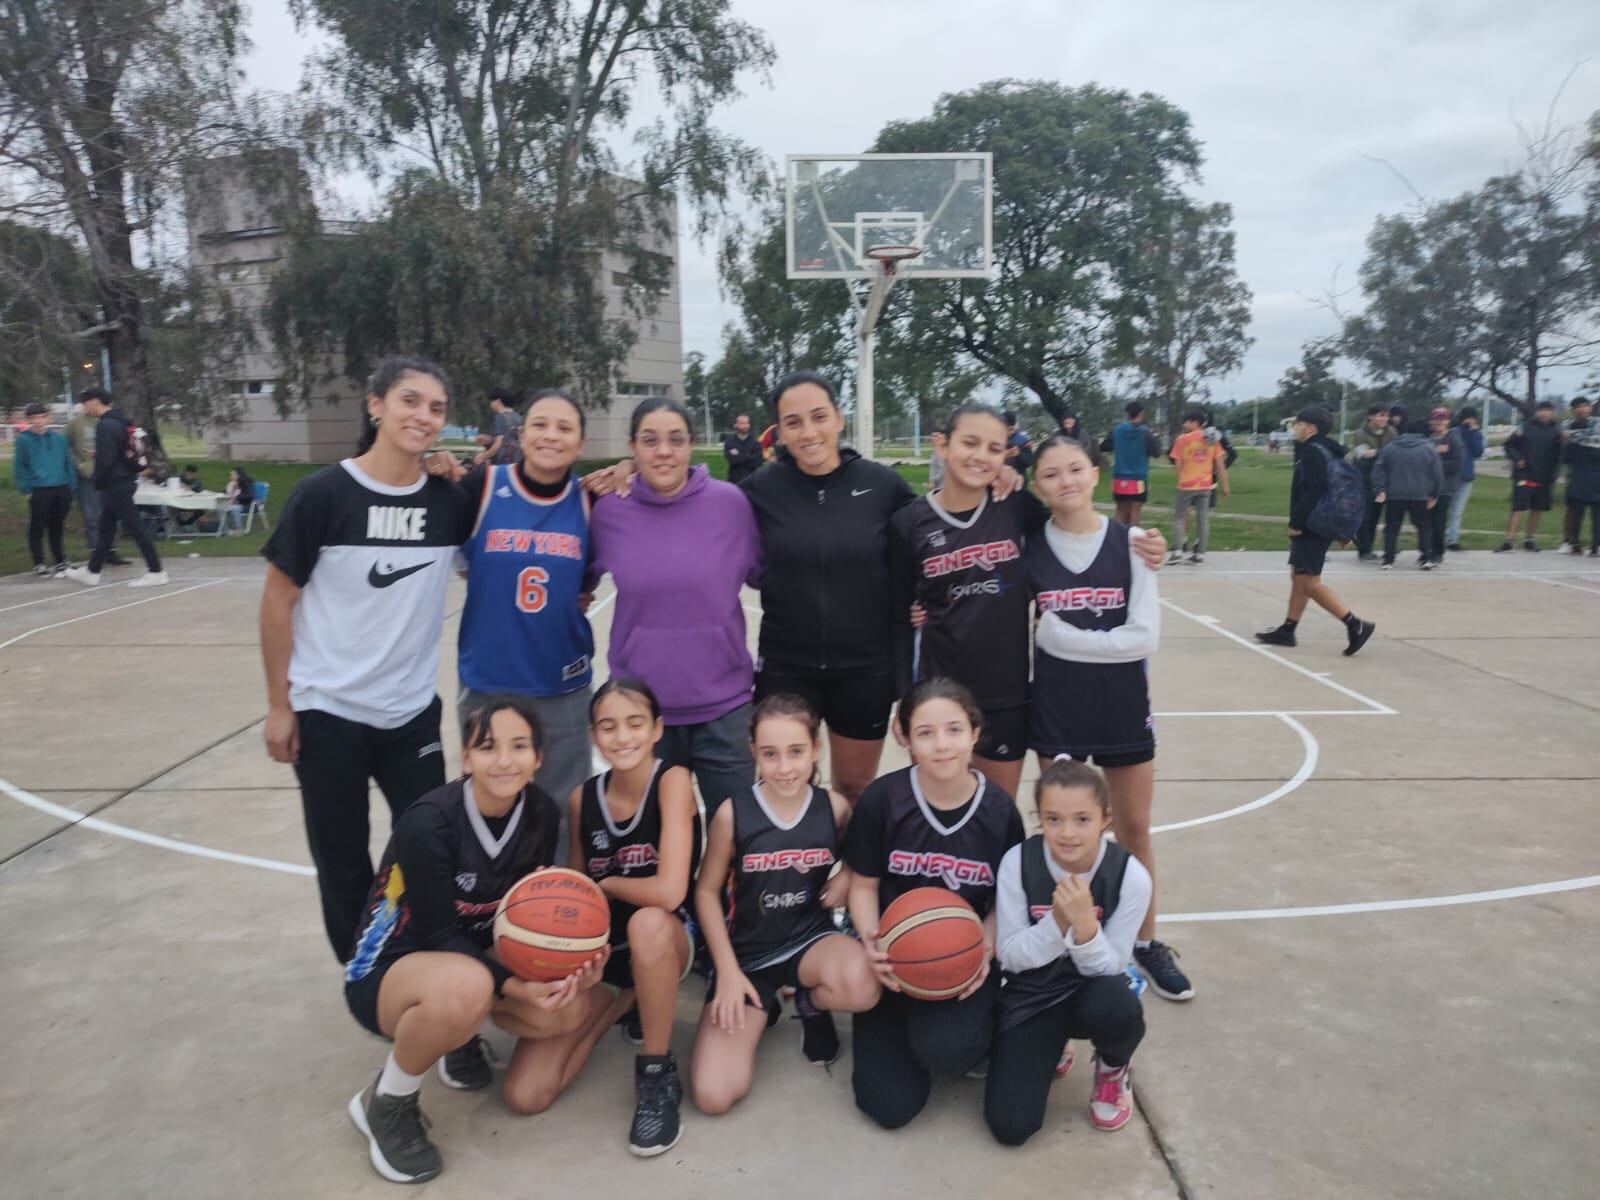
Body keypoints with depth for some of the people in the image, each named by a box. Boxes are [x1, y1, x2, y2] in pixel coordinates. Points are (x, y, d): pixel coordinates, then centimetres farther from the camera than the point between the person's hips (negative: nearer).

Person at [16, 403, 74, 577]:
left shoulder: (58, 438, 5)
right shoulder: (24, 440, -3)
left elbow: (68, 463, 10)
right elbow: (19, 467, -2)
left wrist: (70, 486, 5)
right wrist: (26, 489, -7)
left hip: (61, 489, 3)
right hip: (39, 491, -3)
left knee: (57, 528, 14)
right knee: (37, 529, 2)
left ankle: (60, 561, 26)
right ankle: (39, 564, 13)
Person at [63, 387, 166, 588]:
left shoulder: (105, 425, -17)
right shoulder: (119, 421, 13)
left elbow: (105, 459, -22)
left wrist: (98, 482, -9)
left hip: (115, 484, -10)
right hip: (124, 480, 10)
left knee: (134, 527, -6)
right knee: (105, 529, 15)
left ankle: (156, 572, -4)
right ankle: (92, 572, 24)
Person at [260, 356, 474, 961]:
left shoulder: (449, 501, -4)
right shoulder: (324, 493, -12)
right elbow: (278, 599, -6)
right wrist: (278, 704, -5)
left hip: (412, 711, 3)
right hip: (328, 712, -2)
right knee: (343, 860, 11)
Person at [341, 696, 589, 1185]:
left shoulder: (541, 812, -11)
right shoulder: (428, 823, -28)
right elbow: (437, 935, -24)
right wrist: (516, 988, -33)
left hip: (475, 953, 5)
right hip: (388, 968, -5)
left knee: (569, 1002, -22)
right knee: (464, 986, -39)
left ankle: (463, 1033, 10)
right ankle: (386, 1103, -8)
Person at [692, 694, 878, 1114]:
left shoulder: (834, 807, -10)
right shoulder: (733, 813, -15)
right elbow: (707, 892, -3)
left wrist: (846, 877, -10)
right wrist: (728, 972, -9)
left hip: (810, 938, 1)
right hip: (746, 952, 0)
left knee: (861, 987, -37)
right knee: (713, 1096, -13)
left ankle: (811, 1004, 3)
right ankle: (762, 1008, 19)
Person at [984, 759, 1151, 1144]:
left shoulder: (1130, 875, -19)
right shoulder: (1018, 862, -19)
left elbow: (1109, 967, -15)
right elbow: (1011, 956, -13)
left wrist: (1084, 923, -35)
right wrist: (1058, 921, -31)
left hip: (1091, 989, 0)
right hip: (1032, 994, 0)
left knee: (1115, 1008, -38)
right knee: (1010, 1126, -15)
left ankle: (1113, 1069, 1)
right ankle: (1050, 1048, 18)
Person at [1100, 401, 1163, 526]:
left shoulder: (1117, 430, 0)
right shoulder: (1145, 432, -9)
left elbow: (1103, 447, 7)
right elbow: (1156, 452, -11)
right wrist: (1156, 439, 7)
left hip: (1120, 478, 3)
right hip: (1139, 479, -3)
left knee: (1121, 513, 13)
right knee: (1134, 514, 3)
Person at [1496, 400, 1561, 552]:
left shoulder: (1555, 432, 8)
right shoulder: (1525, 428, -1)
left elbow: (1558, 456, 11)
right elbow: (1509, 445, 1)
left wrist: (1553, 477, 3)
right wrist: (1517, 459, -12)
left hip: (1544, 479, 4)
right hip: (1524, 476, -3)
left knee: (1536, 509, 9)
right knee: (1518, 508, -9)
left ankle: (1530, 539, 20)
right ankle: (1509, 540, -7)